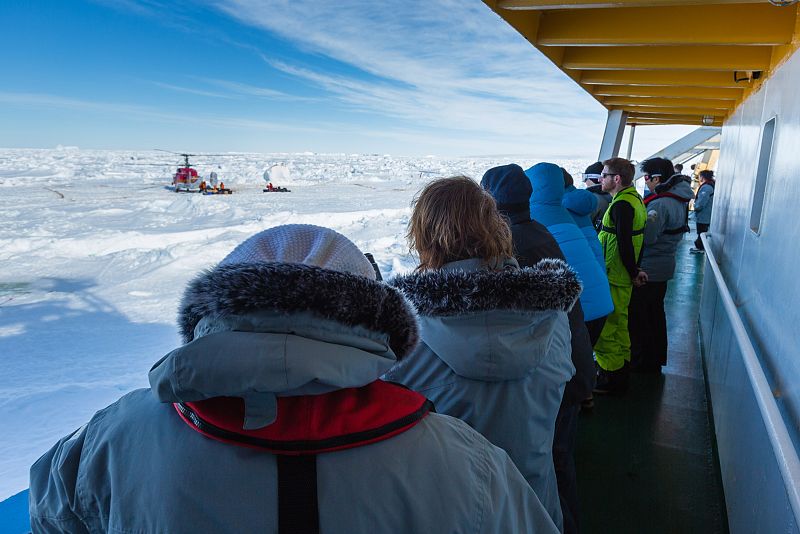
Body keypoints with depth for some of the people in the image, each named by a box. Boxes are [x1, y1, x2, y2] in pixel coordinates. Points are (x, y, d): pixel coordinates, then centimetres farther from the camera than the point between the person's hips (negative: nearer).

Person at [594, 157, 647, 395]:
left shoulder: (621, 204, -20)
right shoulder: (635, 198, 13)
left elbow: (624, 244, -24)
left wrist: (633, 272, -14)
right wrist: (635, 270, 15)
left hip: (614, 277, -10)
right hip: (624, 277, 10)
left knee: (605, 326, -2)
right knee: (619, 323, 21)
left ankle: (610, 379, 7)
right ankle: (621, 368, 35)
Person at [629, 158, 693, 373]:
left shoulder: (660, 203, -23)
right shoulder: (679, 200, 8)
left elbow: (646, 237, -28)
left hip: (648, 269, -10)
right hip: (664, 267, 10)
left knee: (639, 318, 2)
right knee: (656, 313, 21)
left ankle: (641, 364, 12)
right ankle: (656, 359, 34)